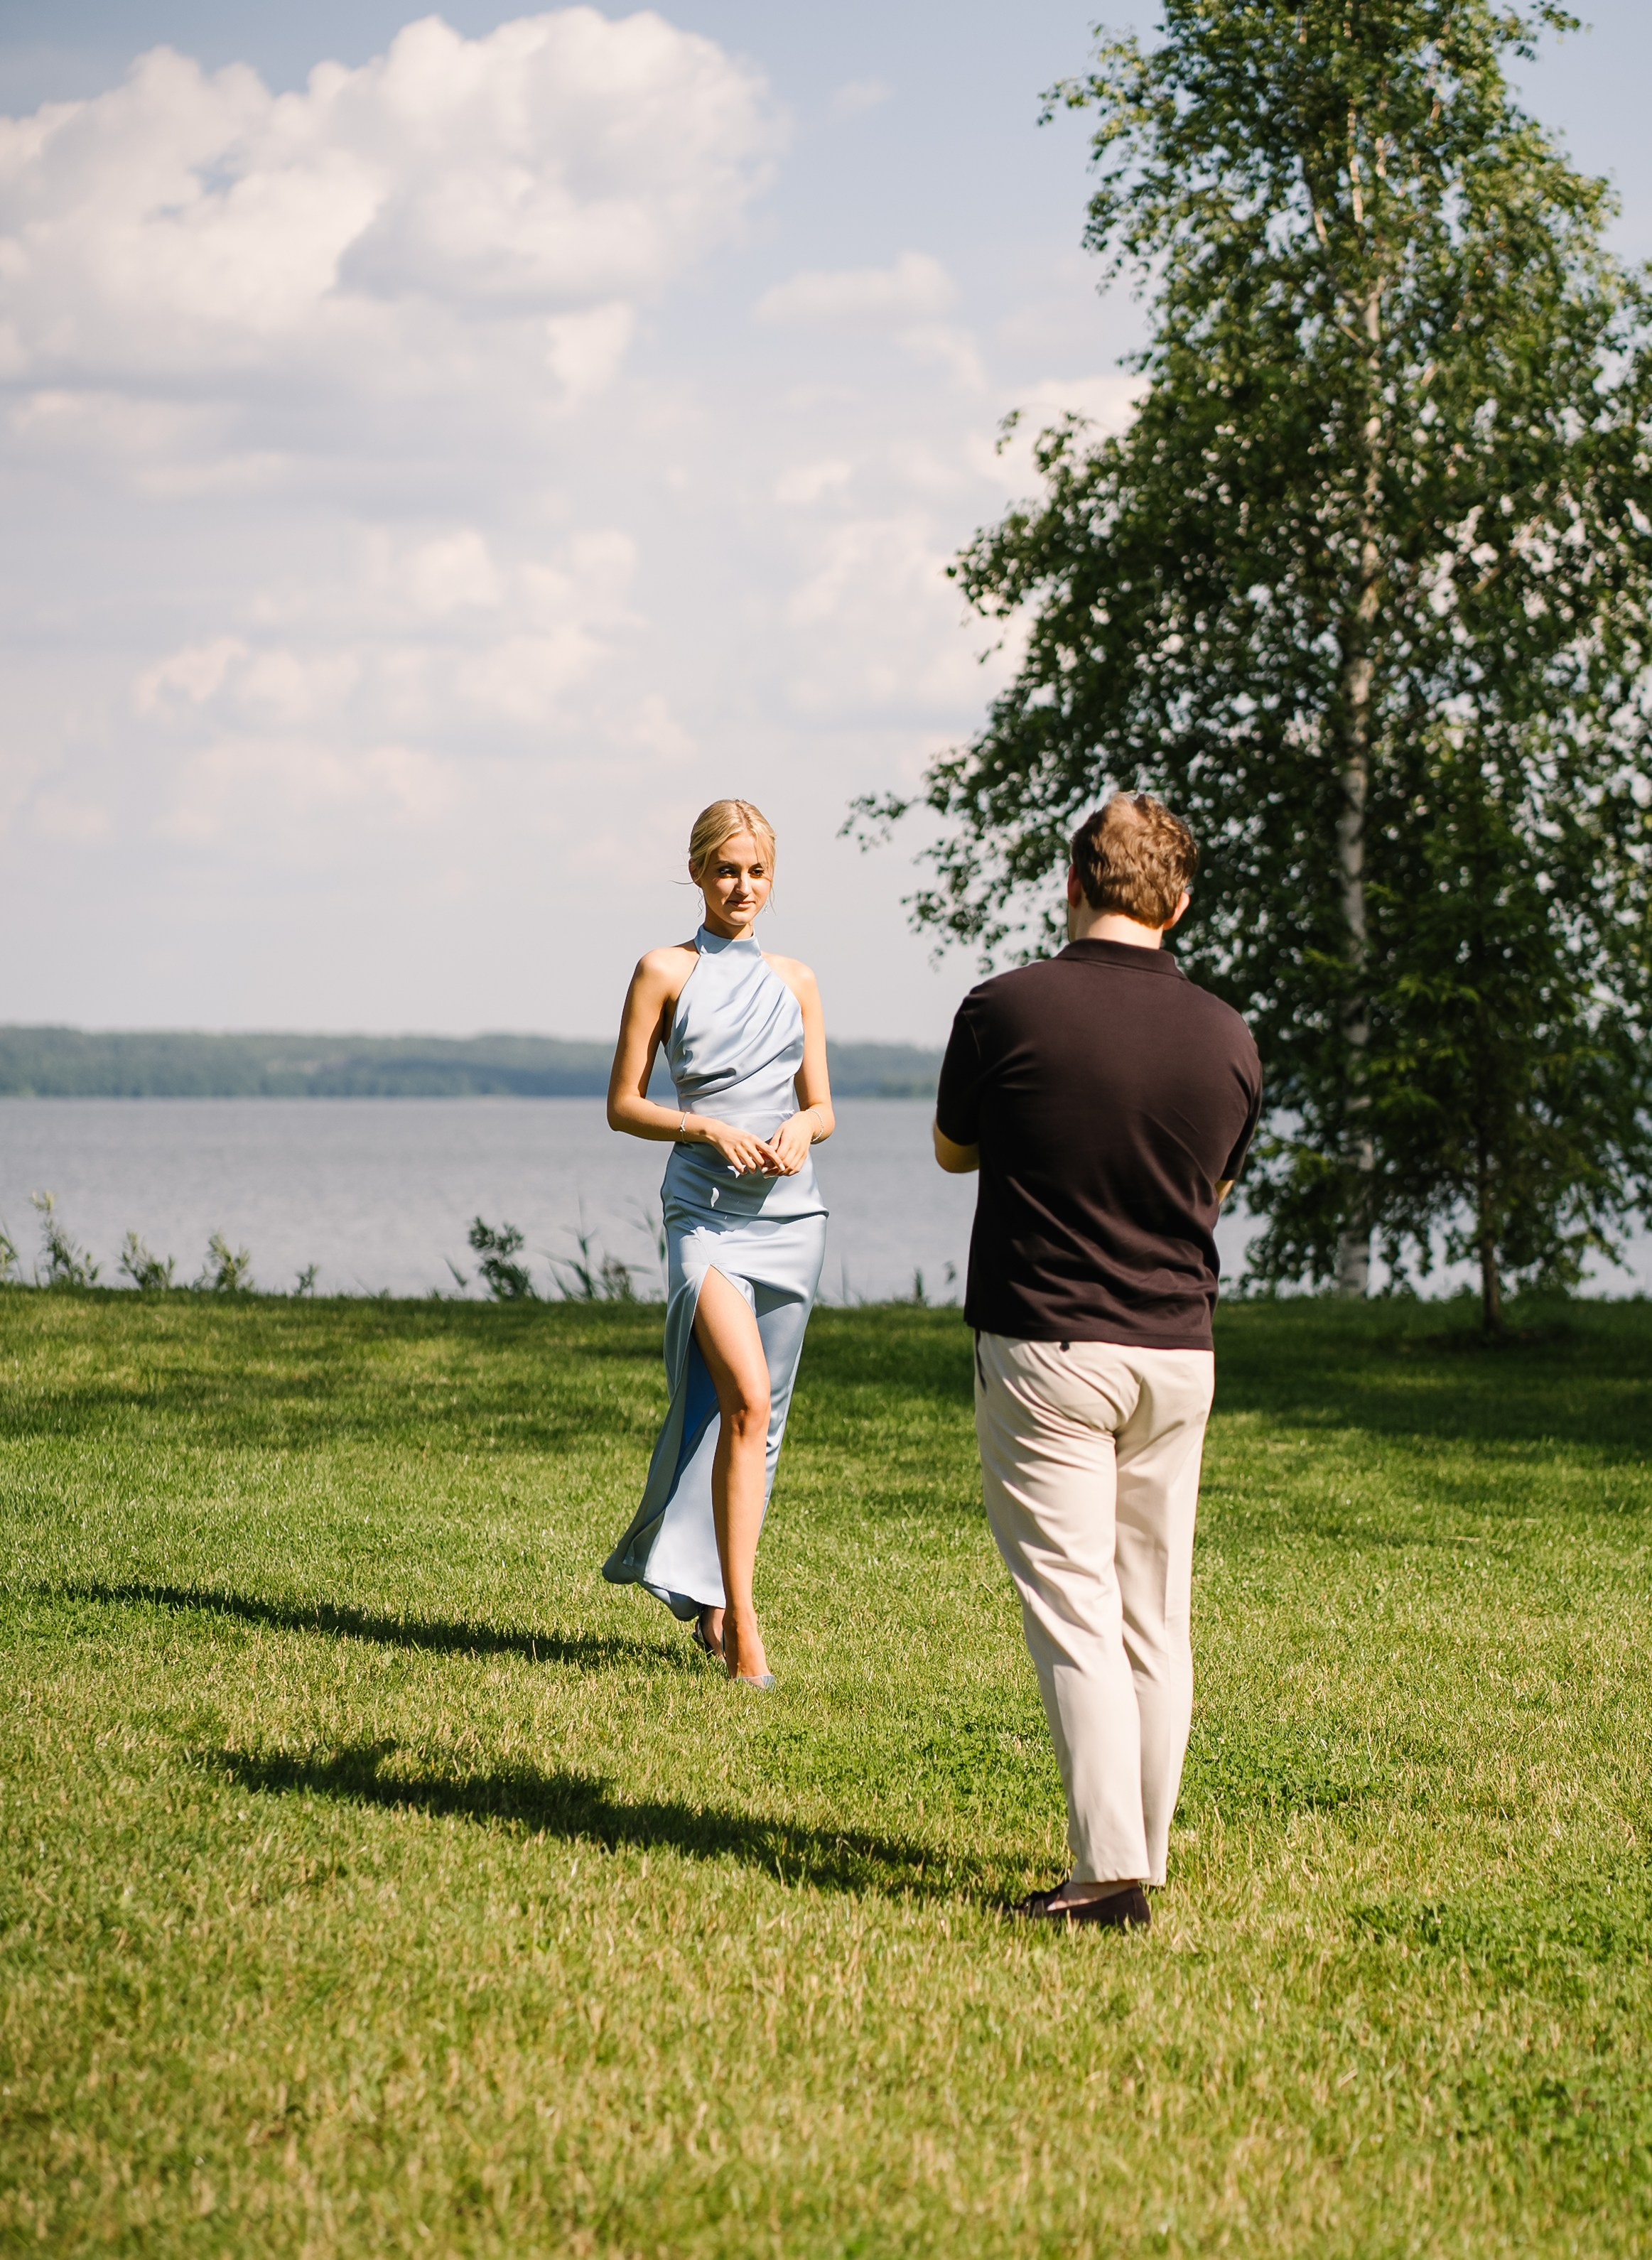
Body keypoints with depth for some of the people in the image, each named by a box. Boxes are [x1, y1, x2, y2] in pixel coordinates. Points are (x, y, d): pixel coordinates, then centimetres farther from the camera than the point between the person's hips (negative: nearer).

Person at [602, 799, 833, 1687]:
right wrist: (708, 1128, -13)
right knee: (745, 1398, -22)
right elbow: (623, 1105, 2)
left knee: (757, 1413, 8)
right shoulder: (666, 972, 3)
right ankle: (740, 1619, -21)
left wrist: (799, 1128, -7)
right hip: (705, 1207, -5)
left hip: (790, 1210, 5)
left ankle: (708, 1595, 25)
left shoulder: (795, 980, 14)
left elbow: (821, 1105, 16)